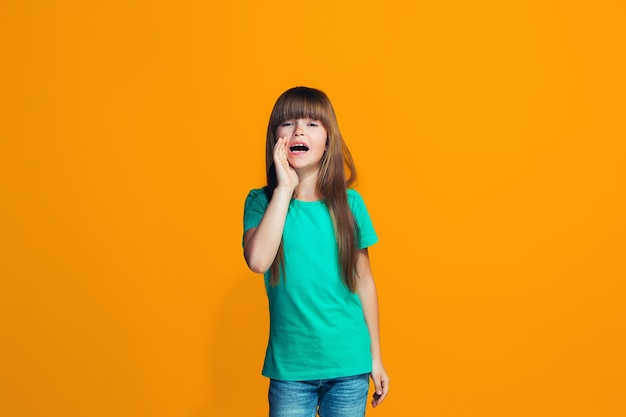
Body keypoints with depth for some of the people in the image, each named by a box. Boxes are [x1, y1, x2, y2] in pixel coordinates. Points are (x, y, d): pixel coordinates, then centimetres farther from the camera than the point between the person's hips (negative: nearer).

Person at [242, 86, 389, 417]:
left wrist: (376, 356, 8)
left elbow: (364, 281, 5)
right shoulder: (262, 202, -5)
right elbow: (258, 261, -23)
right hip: (289, 367, -1)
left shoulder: (349, 203, -1)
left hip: (349, 365, 1)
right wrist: (285, 188, -20)